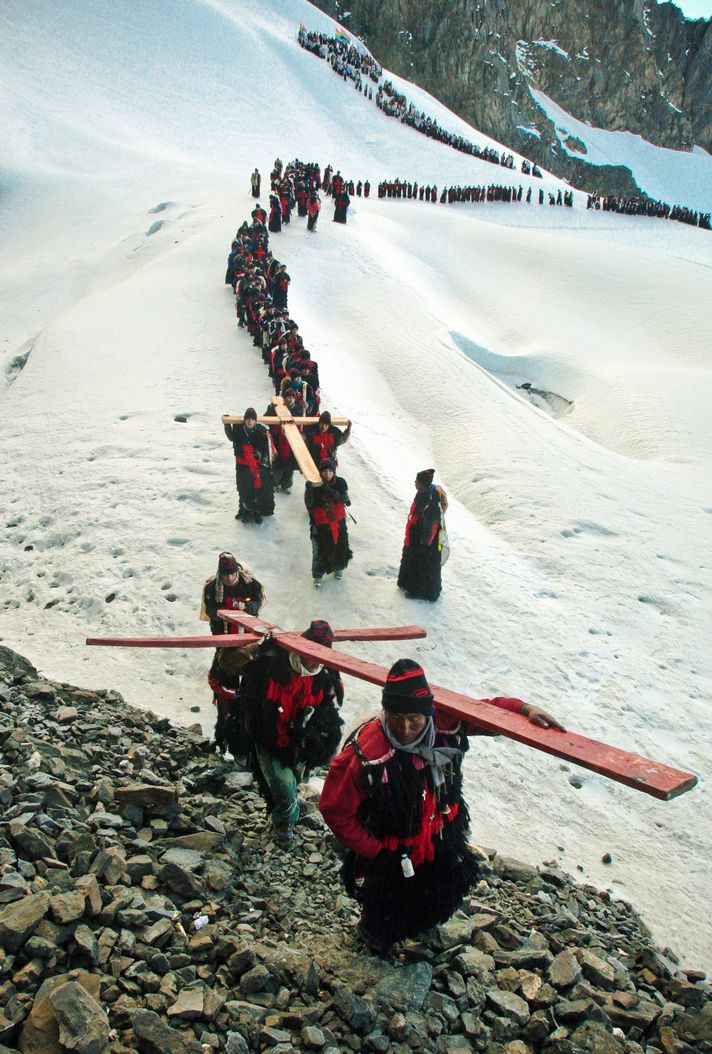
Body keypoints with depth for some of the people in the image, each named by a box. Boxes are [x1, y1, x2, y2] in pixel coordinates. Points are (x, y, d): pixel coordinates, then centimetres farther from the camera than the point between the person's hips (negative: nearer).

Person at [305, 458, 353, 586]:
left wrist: (329, 490, -32)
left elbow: (344, 499, -19)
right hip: (320, 524, -3)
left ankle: (337, 568, 46)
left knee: (340, 546, 18)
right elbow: (309, 504, -20)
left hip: (338, 522, 3)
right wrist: (308, 490, -38)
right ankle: (317, 575, 26)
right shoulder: (314, 485, -16)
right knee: (320, 550, 5)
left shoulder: (340, 482, -9)